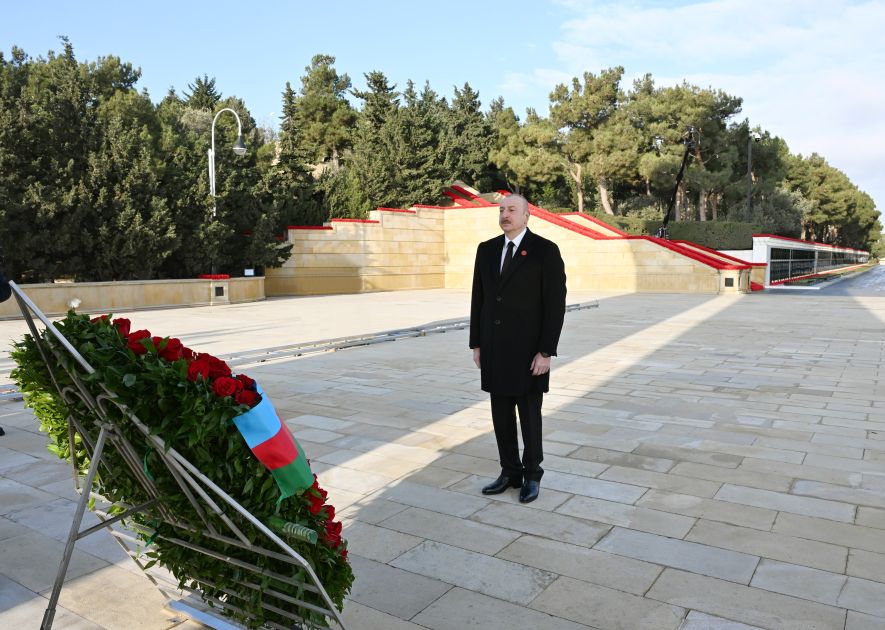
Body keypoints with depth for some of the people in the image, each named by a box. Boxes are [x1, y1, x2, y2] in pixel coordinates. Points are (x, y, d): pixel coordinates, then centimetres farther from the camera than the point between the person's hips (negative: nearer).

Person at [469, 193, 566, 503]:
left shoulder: (546, 250, -10)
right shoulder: (487, 249, 7)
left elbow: (555, 304, -12)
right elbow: (479, 299, 10)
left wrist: (546, 352, -16)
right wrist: (476, 344, 7)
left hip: (528, 349, -5)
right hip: (494, 347, 5)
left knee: (529, 414, 5)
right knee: (501, 414, 11)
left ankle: (532, 475, 23)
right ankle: (510, 473, 26)